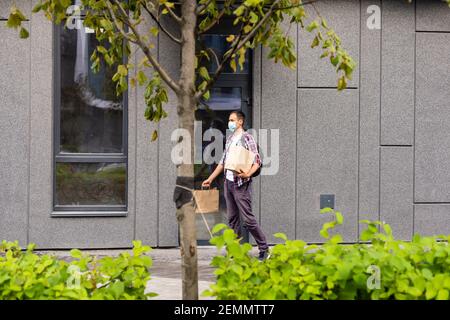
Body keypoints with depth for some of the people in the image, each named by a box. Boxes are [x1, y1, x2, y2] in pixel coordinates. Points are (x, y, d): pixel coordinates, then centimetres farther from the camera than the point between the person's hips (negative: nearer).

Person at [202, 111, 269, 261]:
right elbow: (223, 162, 21)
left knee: (248, 218, -8)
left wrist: (248, 174, -29)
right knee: (232, 218, 8)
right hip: (228, 182, 8)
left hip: (241, 184, -8)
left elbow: (257, 161, -12)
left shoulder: (247, 138, -8)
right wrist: (210, 179, 20)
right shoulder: (229, 140, 15)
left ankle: (264, 249, 0)